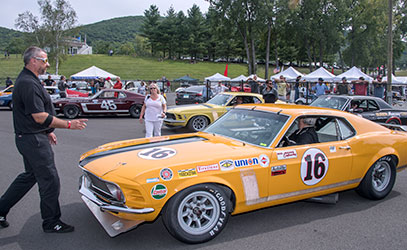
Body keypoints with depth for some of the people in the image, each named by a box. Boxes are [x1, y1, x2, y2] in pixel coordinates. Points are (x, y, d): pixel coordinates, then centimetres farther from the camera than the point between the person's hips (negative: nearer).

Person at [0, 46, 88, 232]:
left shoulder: (27, 80, 13)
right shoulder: (29, 84, -21)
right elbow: (40, 117, -25)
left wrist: (47, 132, 22)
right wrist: (69, 124, -21)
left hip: (28, 138, 11)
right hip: (33, 140, -11)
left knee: (30, 175, 22)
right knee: (50, 181, 0)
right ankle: (51, 223, 14)